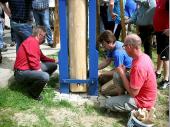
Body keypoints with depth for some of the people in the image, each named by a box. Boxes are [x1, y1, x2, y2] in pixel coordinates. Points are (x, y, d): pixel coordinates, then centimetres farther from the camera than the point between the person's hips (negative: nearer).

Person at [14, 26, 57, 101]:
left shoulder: (34, 41, 15)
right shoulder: (32, 41, -19)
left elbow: (42, 57, 22)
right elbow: (34, 61, -26)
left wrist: (54, 61, 17)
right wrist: (40, 70, -12)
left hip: (30, 68, 11)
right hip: (22, 72, -11)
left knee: (53, 65, 10)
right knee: (45, 76, -35)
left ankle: (34, 83, 12)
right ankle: (33, 93, -6)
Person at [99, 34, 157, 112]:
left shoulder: (138, 67, -33)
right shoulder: (144, 56, -4)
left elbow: (133, 93, -26)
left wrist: (122, 74, -18)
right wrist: (123, 73, -3)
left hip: (142, 102, -9)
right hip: (142, 92, 9)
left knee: (107, 103, -6)